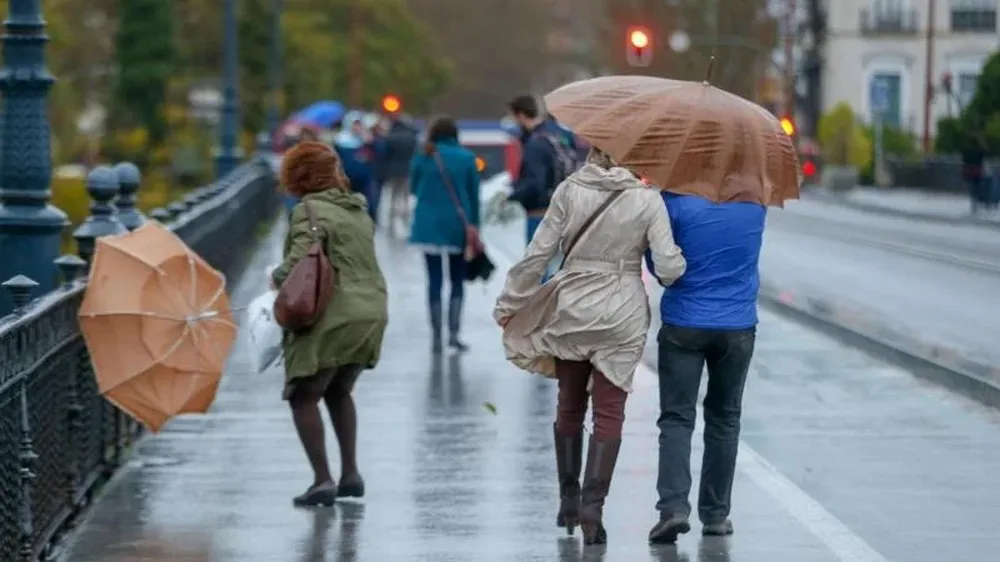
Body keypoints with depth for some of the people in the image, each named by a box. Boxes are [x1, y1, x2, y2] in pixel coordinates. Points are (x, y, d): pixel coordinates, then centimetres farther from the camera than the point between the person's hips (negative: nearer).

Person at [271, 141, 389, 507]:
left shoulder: (310, 211, -8)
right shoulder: (358, 209, 16)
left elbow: (300, 261, -20)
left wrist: (277, 278, 0)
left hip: (332, 318, -8)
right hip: (373, 311, 8)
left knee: (304, 396, 1)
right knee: (339, 392, 24)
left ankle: (322, 480, -9)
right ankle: (350, 474, 20)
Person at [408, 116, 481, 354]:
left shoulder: (422, 158, -4)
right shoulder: (466, 158, -4)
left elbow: (414, 188, 7)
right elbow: (474, 195, -1)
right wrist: (474, 227, 6)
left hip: (429, 225, 0)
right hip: (458, 226, 0)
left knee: (435, 280, 6)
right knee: (457, 280, 11)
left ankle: (436, 336, 3)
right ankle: (454, 334, 0)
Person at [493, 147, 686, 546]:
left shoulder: (570, 190, -6)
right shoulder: (647, 200, -8)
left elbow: (538, 253, -5)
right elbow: (669, 267, -13)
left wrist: (508, 302, 4)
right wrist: (675, 270, 11)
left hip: (571, 310, 2)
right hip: (622, 315, -1)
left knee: (569, 405, 17)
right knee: (609, 412, 3)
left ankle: (569, 500, 23)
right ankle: (592, 504, -11)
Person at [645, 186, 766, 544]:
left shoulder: (677, 200, -12)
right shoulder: (755, 199, -3)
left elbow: (657, 262, -2)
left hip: (684, 324, -2)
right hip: (738, 325, 3)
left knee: (677, 418, 0)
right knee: (724, 419, 14)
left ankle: (673, 506, -17)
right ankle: (716, 513, 16)